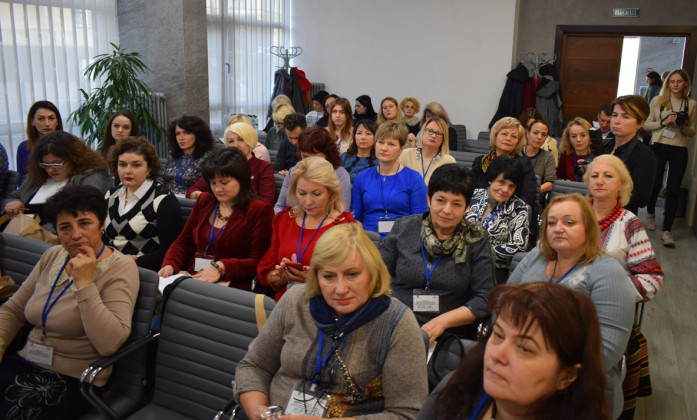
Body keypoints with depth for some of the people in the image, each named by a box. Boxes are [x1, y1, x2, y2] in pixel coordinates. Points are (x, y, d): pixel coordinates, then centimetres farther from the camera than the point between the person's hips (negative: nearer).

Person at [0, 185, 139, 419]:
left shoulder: (121, 268, -12)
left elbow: (109, 344, -23)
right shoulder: (52, 256, 8)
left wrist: (84, 283, -24)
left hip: (71, 381, -6)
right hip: (24, 363, 6)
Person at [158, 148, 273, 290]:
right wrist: (169, 264, 1)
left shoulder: (260, 211, -2)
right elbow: (183, 242, 21)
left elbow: (257, 262, -7)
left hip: (232, 287, -5)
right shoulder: (204, 201, 17)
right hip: (192, 279, 6)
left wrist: (222, 268, -21)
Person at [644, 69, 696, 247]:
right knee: (655, 184, 9)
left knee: (673, 190, -3)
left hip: (679, 150, 1)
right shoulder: (658, 101, 2)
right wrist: (664, 122, -13)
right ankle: (651, 214, 39)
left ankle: (666, 231, -1)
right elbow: (646, 124, 1)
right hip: (658, 147, 0)